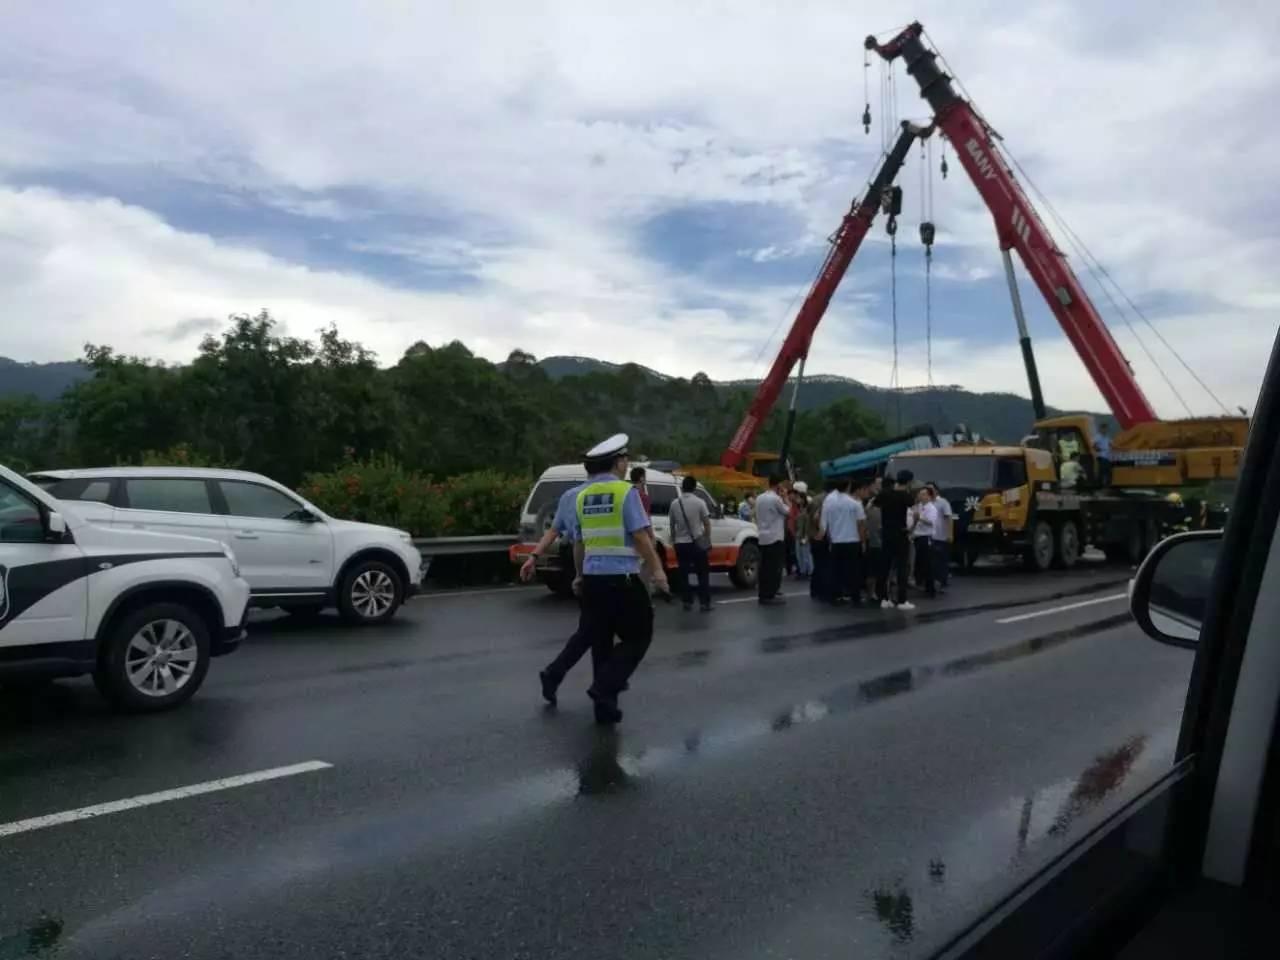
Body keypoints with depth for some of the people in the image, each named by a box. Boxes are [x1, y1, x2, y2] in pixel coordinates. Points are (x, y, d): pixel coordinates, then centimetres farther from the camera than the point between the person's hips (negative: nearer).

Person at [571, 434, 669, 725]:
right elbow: (640, 537, -12)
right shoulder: (626, 492, -9)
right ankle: (605, 687, -6)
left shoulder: (582, 497, 9)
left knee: (600, 641, 12)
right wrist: (656, 571, -5)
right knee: (638, 636, 8)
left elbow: (578, 544, 13)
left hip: (593, 578, 6)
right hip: (622, 578, -6)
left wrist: (580, 576, 24)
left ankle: (605, 705, 17)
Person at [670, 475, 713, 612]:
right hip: (697, 542, -2)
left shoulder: (675, 504, 1)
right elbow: (707, 523, -5)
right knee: (703, 574, 5)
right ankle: (705, 603, 3)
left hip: (680, 543, 2)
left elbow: (672, 525, 10)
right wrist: (707, 539, 6)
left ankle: (687, 602, 11)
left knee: (684, 573, 10)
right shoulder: (699, 502, -8)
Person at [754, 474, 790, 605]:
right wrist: (785, 497, 4)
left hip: (762, 537, 8)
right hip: (775, 538, -8)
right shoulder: (776, 499, -14)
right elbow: (787, 512, -3)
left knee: (764, 567, 10)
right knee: (774, 568, -3)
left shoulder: (759, 498, 10)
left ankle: (763, 594, 13)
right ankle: (770, 596, -2)